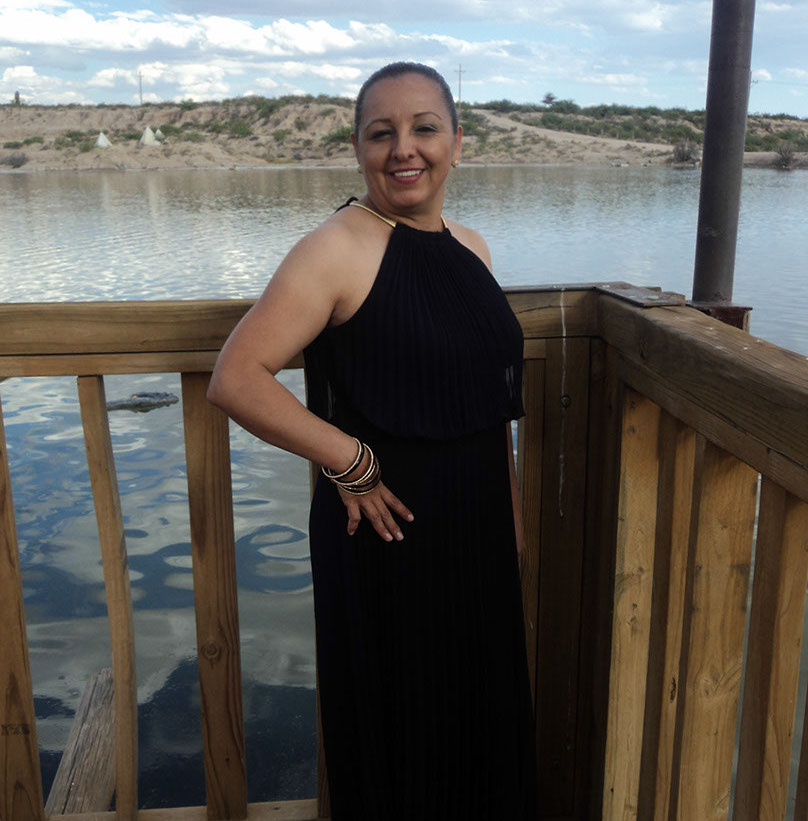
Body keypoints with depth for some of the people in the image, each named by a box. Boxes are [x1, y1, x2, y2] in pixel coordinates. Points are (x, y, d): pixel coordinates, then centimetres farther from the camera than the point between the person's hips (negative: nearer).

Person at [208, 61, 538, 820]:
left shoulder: (470, 248, 7)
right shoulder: (339, 250, -15)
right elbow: (234, 379, -22)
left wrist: (511, 514, 14)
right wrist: (350, 463, -19)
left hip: (478, 533, 7)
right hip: (388, 536, -6)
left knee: (482, 710, 22)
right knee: (397, 727, 13)